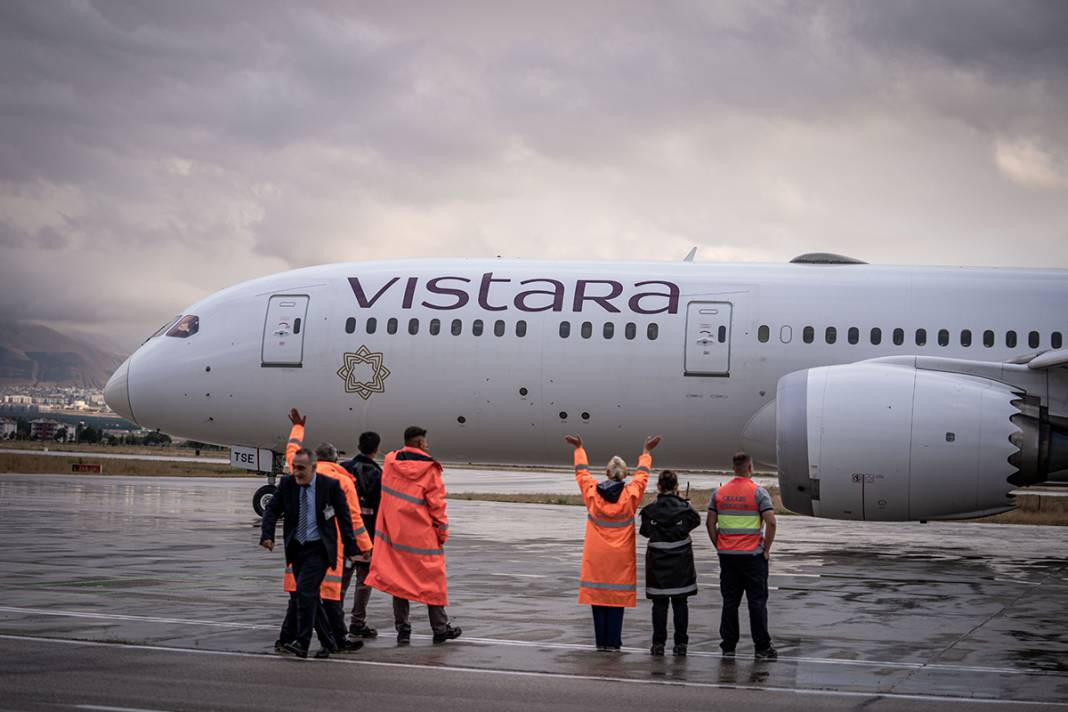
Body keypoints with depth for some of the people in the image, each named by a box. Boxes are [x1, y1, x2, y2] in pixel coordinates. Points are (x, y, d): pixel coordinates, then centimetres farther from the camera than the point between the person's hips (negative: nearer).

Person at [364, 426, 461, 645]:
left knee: (398, 578, 9)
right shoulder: (429, 469, -11)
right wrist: (443, 532, 1)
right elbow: (437, 503, -8)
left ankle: (403, 629, 9)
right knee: (432, 578, 8)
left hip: (395, 533, 4)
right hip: (423, 536, -4)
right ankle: (440, 628, 15)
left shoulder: (389, 463, 3)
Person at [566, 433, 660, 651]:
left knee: (597, 595, 6)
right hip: (620, 557, -1)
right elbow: (642, 475, 12)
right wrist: (646, 452, 28)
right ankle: (613, 642, 3)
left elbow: (582, 472, 13)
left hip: (595, 555, 1)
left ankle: (601, 641, 8)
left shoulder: (592, 492, -4)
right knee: (617, 598, 3)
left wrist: (579, 448, 28)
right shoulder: (630, 494, -6)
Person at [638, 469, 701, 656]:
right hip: (681, 562, 0)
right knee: (680, 602, 8)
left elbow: (645, 531, 4)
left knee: (659, 603, 6)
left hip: (657, 562, 0)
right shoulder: (684, 508, -9)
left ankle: (658, 643, 5)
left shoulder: (650, 510, -9)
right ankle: (681, 643, 9)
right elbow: (696, 520, 10)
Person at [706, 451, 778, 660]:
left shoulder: (719, 492, 5)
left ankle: (728, 646, 10)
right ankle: (762, 647, 4)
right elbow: (770, 522, -15)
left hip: (726, 555, 4)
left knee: (730, 601, 8)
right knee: (757, 601, 2)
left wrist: (719, 547, 13)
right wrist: (766, 549, -4)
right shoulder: (758, 492, -8)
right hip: (753, 555, -4)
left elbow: (710, 523, 5)